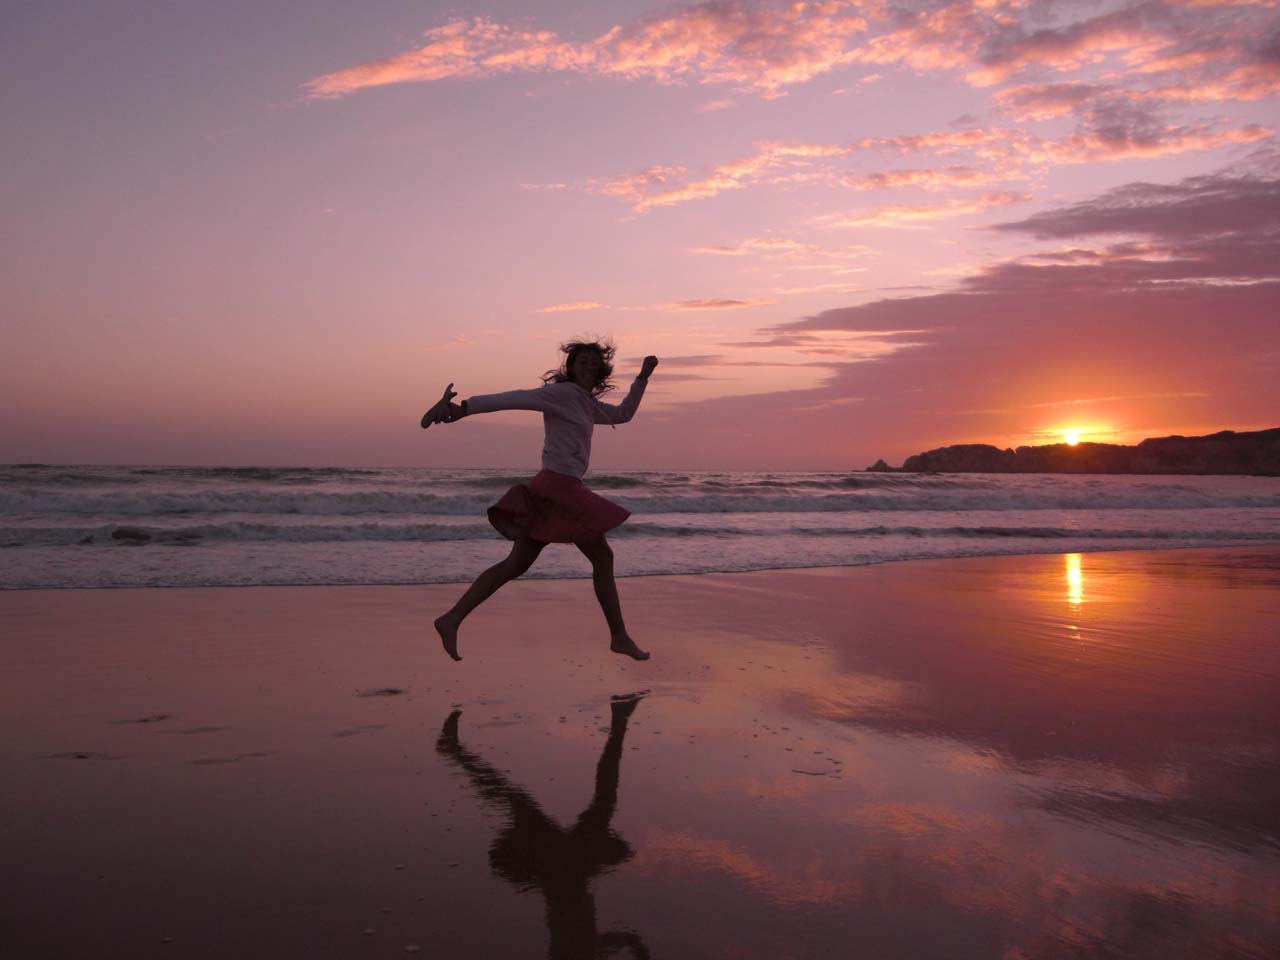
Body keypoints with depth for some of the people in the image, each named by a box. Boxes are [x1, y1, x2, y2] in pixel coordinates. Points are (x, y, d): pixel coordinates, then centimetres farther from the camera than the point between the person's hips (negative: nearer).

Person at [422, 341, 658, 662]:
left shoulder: (587, 404, 22)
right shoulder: (562, 392, -6)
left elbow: (623, 414, 37)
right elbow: (515, 399, -17)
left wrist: (643, 376, 33)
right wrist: (464, 407, -26)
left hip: (552, 490, 9)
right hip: (559, 487, -9)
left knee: (515, 565, 5)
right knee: (602, 558, 2)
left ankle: (451, 619, 1)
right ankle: (619, 636, 10)